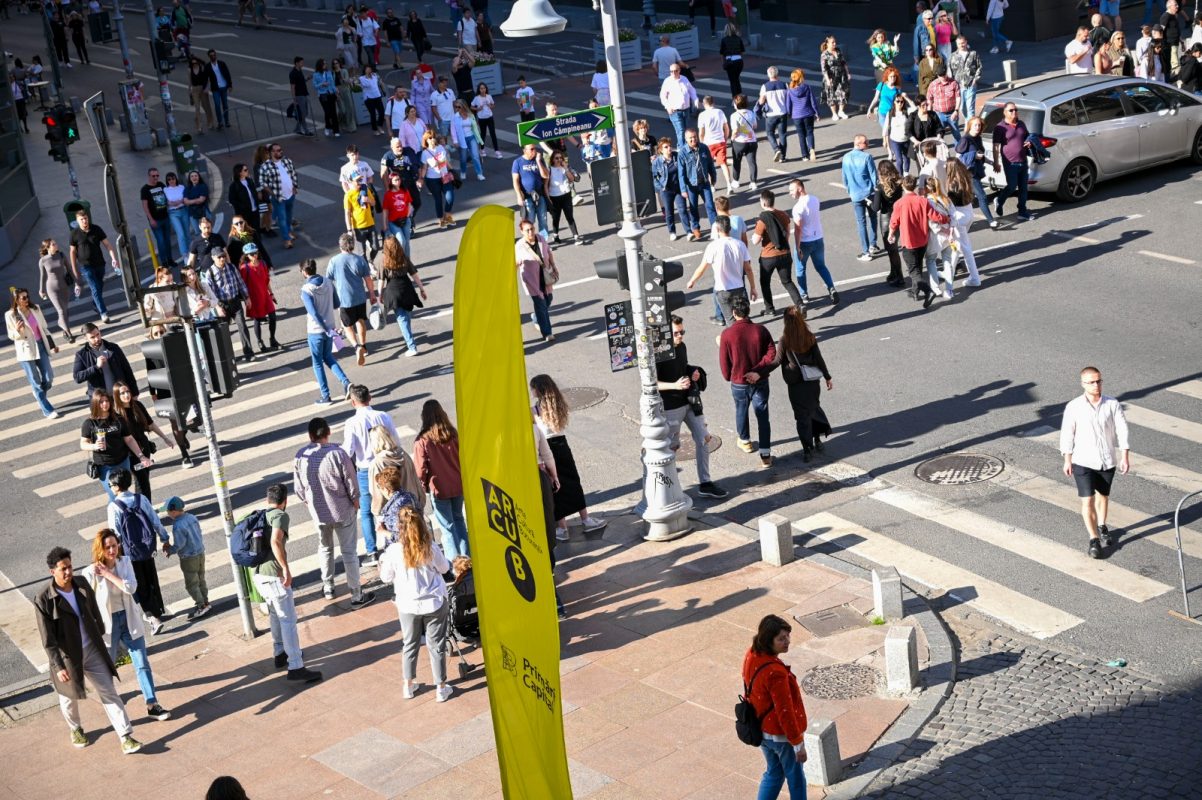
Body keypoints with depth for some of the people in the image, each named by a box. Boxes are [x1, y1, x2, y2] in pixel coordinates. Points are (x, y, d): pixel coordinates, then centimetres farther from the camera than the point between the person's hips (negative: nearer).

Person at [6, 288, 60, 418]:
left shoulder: (35, 309, 2)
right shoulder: (10, 315, -9)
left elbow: (44, 328, 10)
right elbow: (11, 336, -2)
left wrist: (52, 344, 10)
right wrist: (17, 330, -24)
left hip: (41, 346, 4)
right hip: (25, 351, -4)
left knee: (48, 378, 2)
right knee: (35, 382, 0)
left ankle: (39, 395, 34)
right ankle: (48, 411, 6)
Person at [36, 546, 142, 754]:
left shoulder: (82, 584, -7)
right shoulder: (43, 600, -21)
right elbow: (47, 639, -19)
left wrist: (100, 635, 21)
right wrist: (59, 667, -20)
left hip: (93, 651, 3)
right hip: (67, 656, -3)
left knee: (109, 693, 1)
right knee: (69, 697, 19)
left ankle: (126, 738, 3)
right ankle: (75, 729, 48)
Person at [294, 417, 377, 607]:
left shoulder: (300, 456, -11)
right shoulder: (337, 454, -21)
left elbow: (299, 488, 0)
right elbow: (351, 482, -14)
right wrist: (355, 501, 4)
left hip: (318, 511, 3)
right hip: (342, 511, -3)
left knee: (325, 548, 25)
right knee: (349, 552, 6)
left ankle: (328, 588, 37)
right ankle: (357, 596, 12)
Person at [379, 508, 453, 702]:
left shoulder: (394, 551, -17)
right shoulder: (431, 548, -17)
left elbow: (386, 577, -3)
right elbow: (444, 568, 1)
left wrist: (383, 562, 14)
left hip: (408, 605, 1)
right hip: (434, 604, -1)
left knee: (410, 645, 20)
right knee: (436, 646, 12)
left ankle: (409, 686, 32)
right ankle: (441, 688, 21)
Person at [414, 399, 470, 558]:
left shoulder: (422, 441, -18)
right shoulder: (453, 435, -8)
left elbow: (420, 469, -14)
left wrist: (423, 486, 5)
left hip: (439, 489, -4)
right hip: (458, 485, 4)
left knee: (448, 527, 6)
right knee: (458, 518, 23)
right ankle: (466, 556, 24)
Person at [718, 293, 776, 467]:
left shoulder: (727, 334, -15)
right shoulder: (760, 330, -10)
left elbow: (724, 362, -7)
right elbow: (772, 355, -16)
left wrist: (728, 377, 10)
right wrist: (759, 371, -16)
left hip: (738, 382, 0)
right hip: (760, 381, 0)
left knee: (741, 410, 25)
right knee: (762, 416, 5)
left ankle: (745, 441, 47)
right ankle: (765, 455, 1)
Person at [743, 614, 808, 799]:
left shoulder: (751, 656, -7)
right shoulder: (775, 672, -33)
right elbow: (785, 712, -26)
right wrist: (798, 744, -16)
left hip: (760, 730, 8)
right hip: (781, 735, -8)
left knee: (773, 772, 26)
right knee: (795, 777, 15)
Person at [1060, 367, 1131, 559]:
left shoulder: (1113, 405, -8)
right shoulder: (1073, 407, -10)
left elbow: (1122, 430, -5)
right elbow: (1067, 434, -4)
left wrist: (1125, 456, -9)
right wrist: (1067, 460, -2)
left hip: (1107, 460, 2)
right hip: (1083, 461, -2)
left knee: (1103, 495, 20)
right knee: (1087, 500, -7)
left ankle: (1101, 526, 43)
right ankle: (1094, 539, 0)